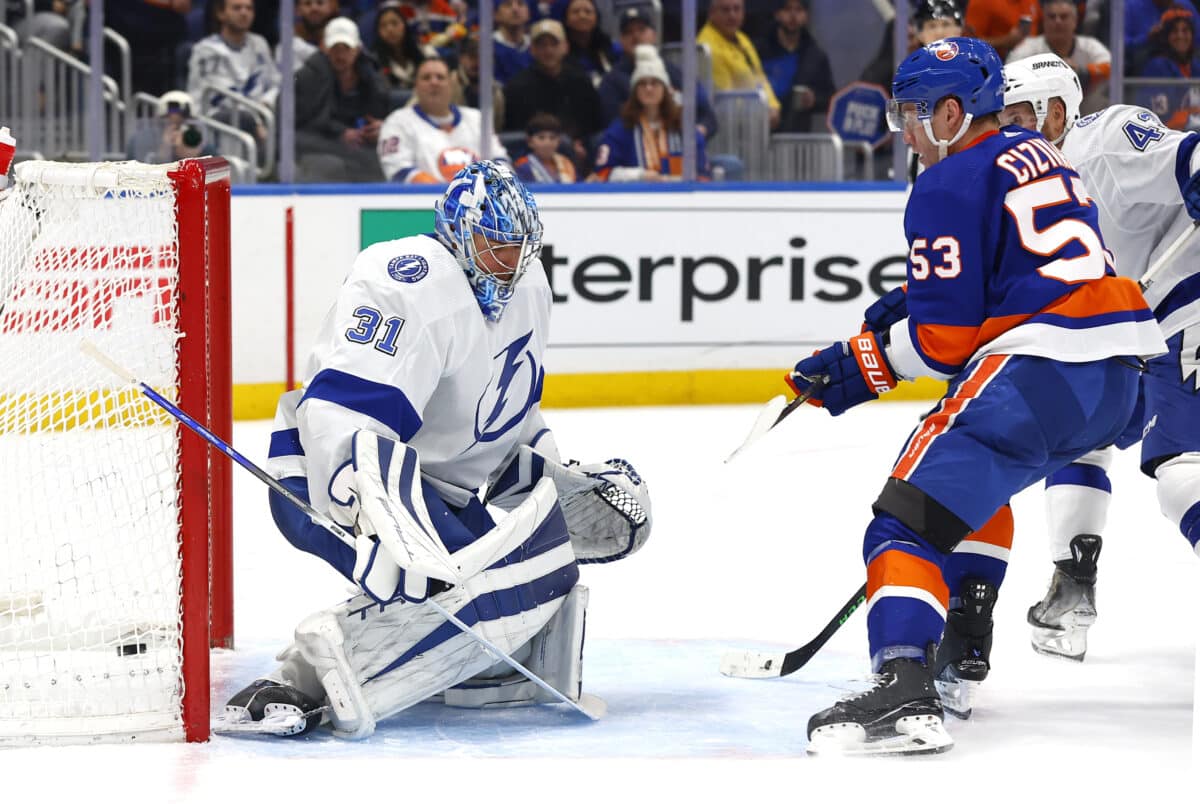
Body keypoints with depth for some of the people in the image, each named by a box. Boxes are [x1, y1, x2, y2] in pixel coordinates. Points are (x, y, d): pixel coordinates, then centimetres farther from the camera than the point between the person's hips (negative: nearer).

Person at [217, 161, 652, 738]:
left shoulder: (526, 291, 10)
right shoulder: (414, 287, -22)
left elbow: (508, 423, 24)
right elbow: (339, 419, -33)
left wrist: (568, 484, 12)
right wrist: (376, 509, -46)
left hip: (434, 483, 11)